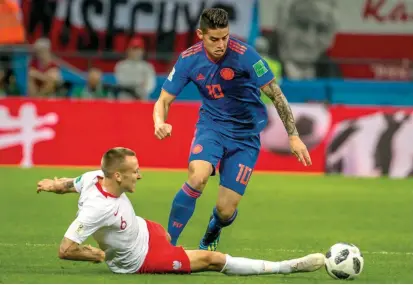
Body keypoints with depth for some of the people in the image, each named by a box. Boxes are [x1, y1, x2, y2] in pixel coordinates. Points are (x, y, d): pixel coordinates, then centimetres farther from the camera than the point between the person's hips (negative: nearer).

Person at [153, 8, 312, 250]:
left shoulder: (244, 55, -21)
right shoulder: (189, 59, -10)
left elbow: (276, 95, -13)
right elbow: (164, 101, -3)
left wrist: (293, 136, -16)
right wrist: (160, 123, -26)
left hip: (245, 135, -1)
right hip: (211, 126, 1)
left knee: (226, 211, -5)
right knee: (197, 178, -31)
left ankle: (211, 236, 34)